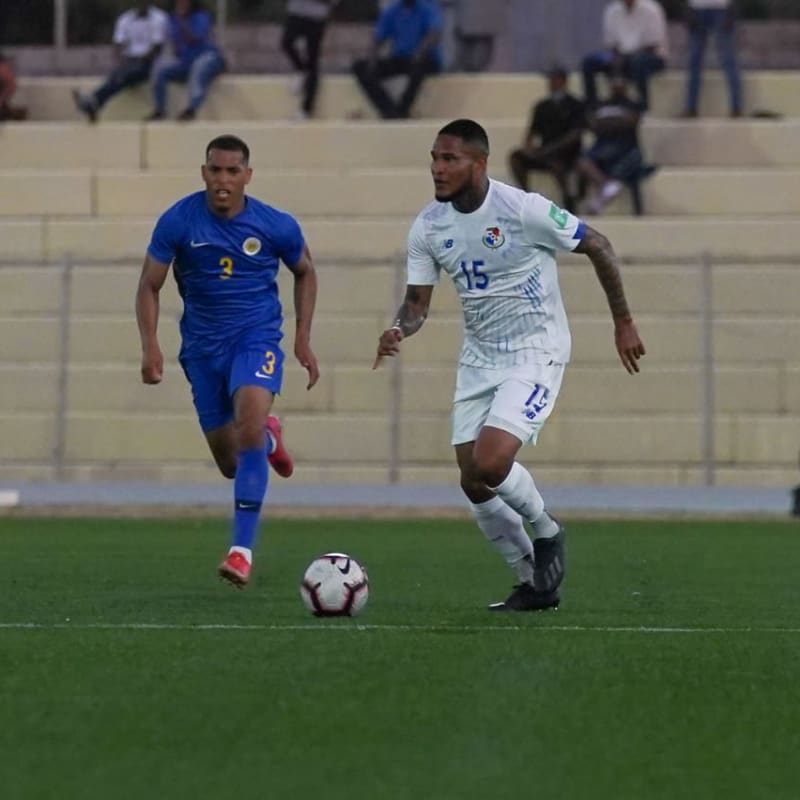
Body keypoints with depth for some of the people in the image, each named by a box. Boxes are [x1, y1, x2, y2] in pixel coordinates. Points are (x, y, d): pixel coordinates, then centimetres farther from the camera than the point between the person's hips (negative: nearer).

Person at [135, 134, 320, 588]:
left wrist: (304, 339, 5)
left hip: (257, 338, -2)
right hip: (203, 346, 2)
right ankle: (268, 439, 50)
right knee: (230, 464, 8)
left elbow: (305, 273, 10)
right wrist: (151, 345, -15)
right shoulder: (178, 222, -10)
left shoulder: (276, 226, -9)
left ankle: (243, 550, -29)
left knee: (249, 418, -30)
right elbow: (150, 286, -2)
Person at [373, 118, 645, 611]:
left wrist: (623, 323, -3)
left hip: (535, 353, -6)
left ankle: (547, 533, 8)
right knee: (474, 483, 2)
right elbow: (418, 300, 4)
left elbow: (598, 246, -8)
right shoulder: (428, 227, -3)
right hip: (479, 359, 6)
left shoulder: (523, 209, -19)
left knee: (490, 464, -22)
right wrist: (399, 331, -20)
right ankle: (535, 585, 20)